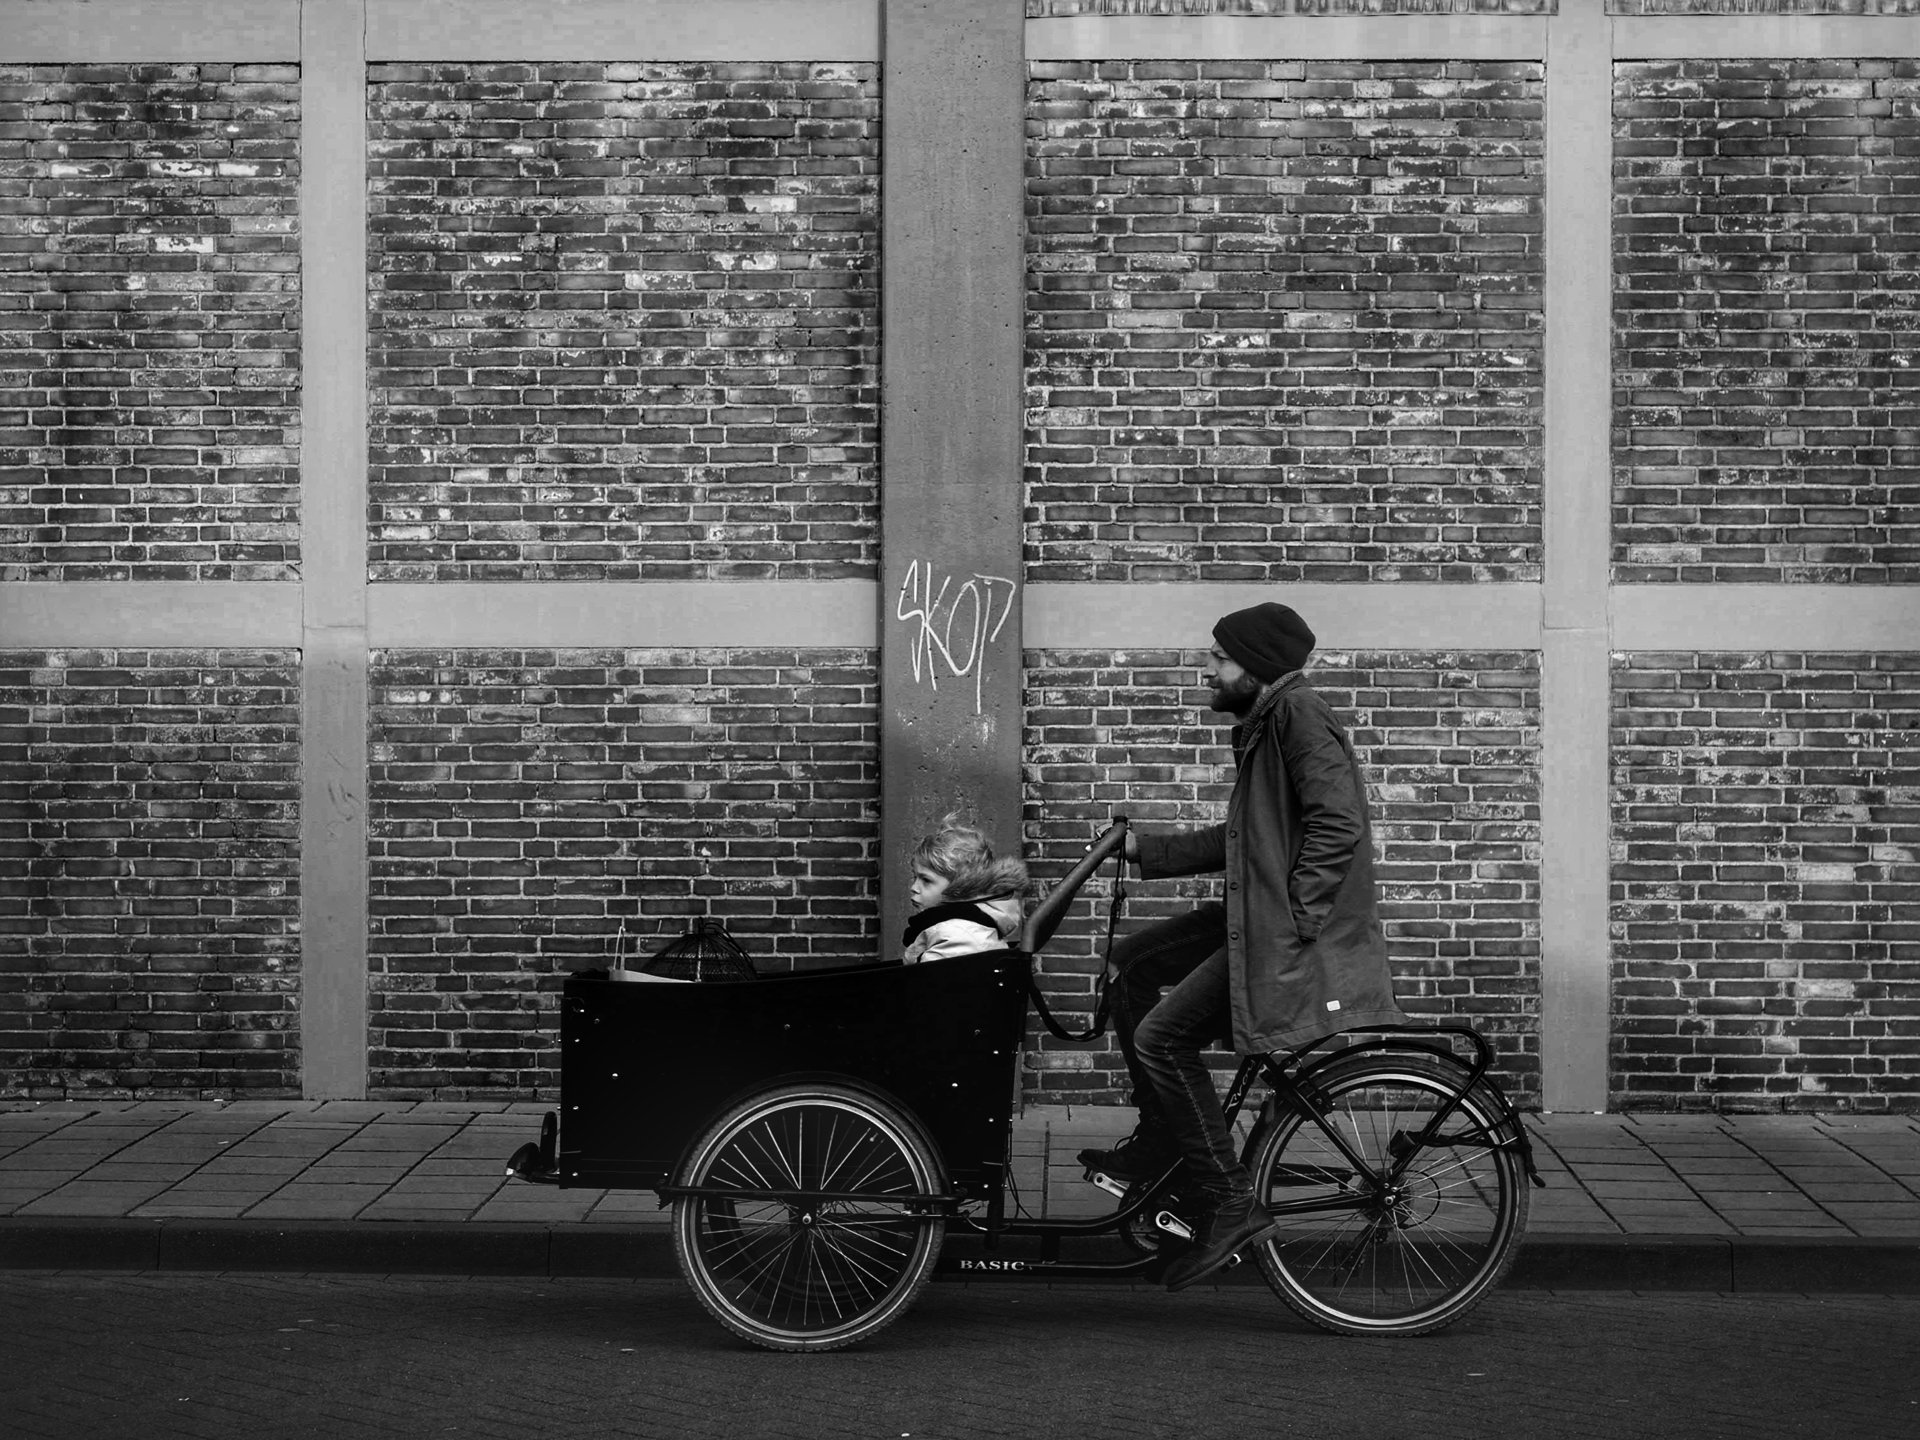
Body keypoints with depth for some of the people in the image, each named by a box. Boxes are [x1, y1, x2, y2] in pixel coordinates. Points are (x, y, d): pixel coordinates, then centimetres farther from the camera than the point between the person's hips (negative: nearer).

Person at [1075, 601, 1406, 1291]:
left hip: (1297, 932, -11)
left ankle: (1231, 1205, -7)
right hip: (1256, 915, 11)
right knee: (1133, 963, 15)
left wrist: (1295, 917, -23)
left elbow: (1338, 823, -23)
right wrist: (1143, 847, 19)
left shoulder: (1300, 714, -14)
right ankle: (1159, 1140, 19)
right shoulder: (1263, 724, 18)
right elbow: (1240, 840, 23)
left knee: (1162, 1038, -13)